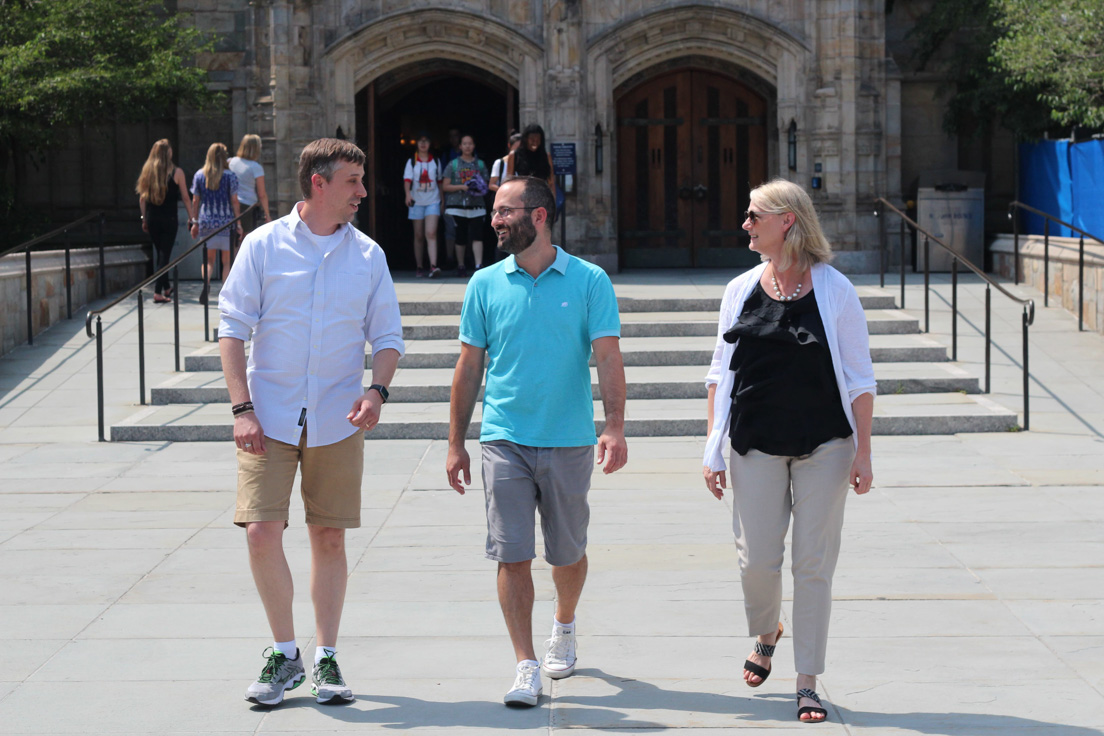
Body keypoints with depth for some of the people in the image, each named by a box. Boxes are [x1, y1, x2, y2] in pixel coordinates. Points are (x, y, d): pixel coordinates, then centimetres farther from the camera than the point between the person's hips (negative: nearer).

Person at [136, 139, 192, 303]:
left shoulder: (147, 171, 2)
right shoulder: (176, 172, -7)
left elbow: (142, 198, 5)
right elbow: (185, 198, -5)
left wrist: (144, 219, 13)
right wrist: (192, 218, 3)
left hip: (152, 218, 4)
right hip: (169, 219, -4)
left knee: (159, 253, 19)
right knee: (165, 254, 0)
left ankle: (166, 288, 33)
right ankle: (158, 292, -7)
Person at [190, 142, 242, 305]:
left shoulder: (199, 175, 3)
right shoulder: (230, 176, -5)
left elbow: (195, 201, 5)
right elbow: (234, 201, -6)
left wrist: (195, 222, 12)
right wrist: (238, 223, -1)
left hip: (206, 222, 2)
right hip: (226, 222, -2)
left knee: (208, 259, 10)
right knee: (227, 261, 6)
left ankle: (206, 281, -19)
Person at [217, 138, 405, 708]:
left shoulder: (368, 255, 5)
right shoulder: (264, 246, -1)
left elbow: (387, 336, 9)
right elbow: (233, 328, -1)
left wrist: (377, 390, -10)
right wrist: (242, 408, -10)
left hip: (337, 422, 2)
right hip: (270, 419, -2)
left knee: (329, 538, 5)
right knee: (261, 533, -8)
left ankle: (326, 658, 17)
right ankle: (284, 654, 10)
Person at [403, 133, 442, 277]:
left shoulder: (435, 161, 9)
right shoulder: (412, 162, 4)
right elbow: (407, 179, -7)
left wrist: (442, 201, 15)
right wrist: (408, 194, -26)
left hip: (433, 201, -1)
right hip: (417, 202, 1)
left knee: (431, 233, -15)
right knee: (419, 236, 6)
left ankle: (433, 266, -24)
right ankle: (420, 267, 13)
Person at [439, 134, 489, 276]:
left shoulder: (480, 164, 11)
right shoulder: (453, 165, 5)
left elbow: (485, 184, 17)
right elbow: (445, 186, 1)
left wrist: (481, 188, -7)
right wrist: (462, 187, -12)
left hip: (476, 206, 1)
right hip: (458, 206, -1)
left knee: (477, 236, -12)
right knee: (461, 239, 4)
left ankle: (479, 266, -17)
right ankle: (460, 267, 17)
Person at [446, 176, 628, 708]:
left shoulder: (589, 281, -1)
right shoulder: (485, 284, 4)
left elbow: (608, 357, -6)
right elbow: (469, 366, 9)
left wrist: (615, 428, -19)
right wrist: (455, 443, 8)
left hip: (569, 442, -1)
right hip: (504, 439, 1)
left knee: (568, 552, 12)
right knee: (512, 556, -6)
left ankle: (564, 626, 39)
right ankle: (526, 666, -1)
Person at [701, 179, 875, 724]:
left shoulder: (834, 290, -3)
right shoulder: (741, 291, 5)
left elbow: (860, 378, 0)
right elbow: (721, 373, 9)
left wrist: (863, 451, -5)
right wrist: (713, 449, 4)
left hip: (823, 444, -2)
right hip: (755, 445, 2)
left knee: (813, 564, 0)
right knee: (756, 560, 2)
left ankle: (808, 684, 9)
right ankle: (766, 636, 34)